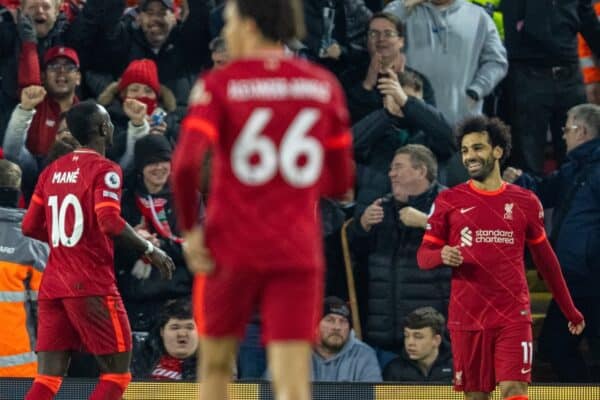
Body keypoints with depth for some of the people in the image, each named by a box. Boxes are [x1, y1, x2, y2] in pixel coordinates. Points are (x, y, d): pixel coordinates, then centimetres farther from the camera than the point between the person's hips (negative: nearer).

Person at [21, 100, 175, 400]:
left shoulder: (52, 170, 13)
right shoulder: (104, 170, -7)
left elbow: (30, 227, 14)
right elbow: (109, 221, -21)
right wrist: (149, 250, -10)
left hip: (52, 285, 7)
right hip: (93, 286, -7)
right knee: (117, 374, 3)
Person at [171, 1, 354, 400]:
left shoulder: (219, 85, -6)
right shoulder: (324, 86, 6)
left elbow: (185, 162, -20)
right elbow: (340, 181, 12)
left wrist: (189, 228, -5)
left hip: (231, 249, -1)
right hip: (296, 254, 1)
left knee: (216, 363, 23)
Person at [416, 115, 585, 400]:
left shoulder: (524, 202, 6)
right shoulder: (449, 201, 4)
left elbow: (545, 259, 16)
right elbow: (423, 255, 6)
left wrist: (570, 311, 20)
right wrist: (442, 255, -19)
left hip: (513, 317, -1)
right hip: (466, 318, 1)